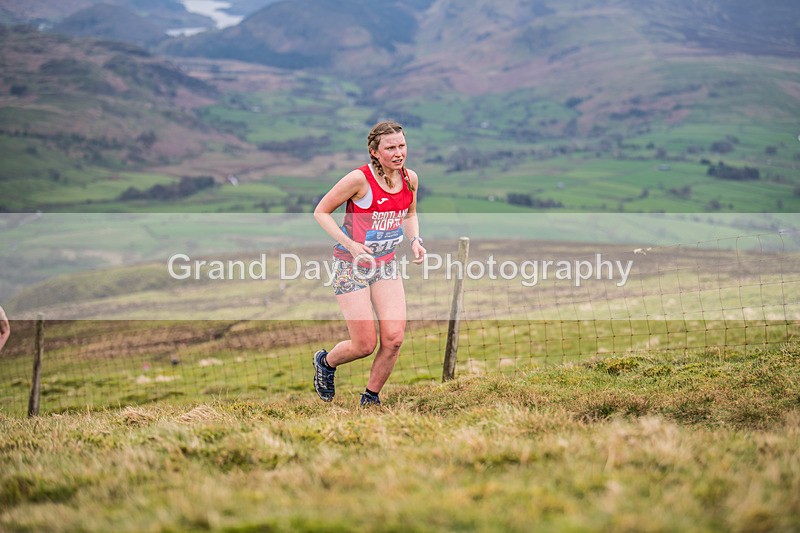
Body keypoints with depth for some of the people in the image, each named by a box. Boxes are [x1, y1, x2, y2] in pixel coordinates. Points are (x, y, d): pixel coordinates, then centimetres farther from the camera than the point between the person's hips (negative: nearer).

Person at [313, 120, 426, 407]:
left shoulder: (410, 179, -2)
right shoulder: (359, 179, -20)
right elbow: (321, 212, -11)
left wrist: (415, 240, -1)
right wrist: (350, 244, -21)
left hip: (386, 265, 5)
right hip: (351, 265, -5)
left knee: (394, 338, -9)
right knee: (365, 345, -5)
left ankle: (370, 399, 14)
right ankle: (325, 362, 30)